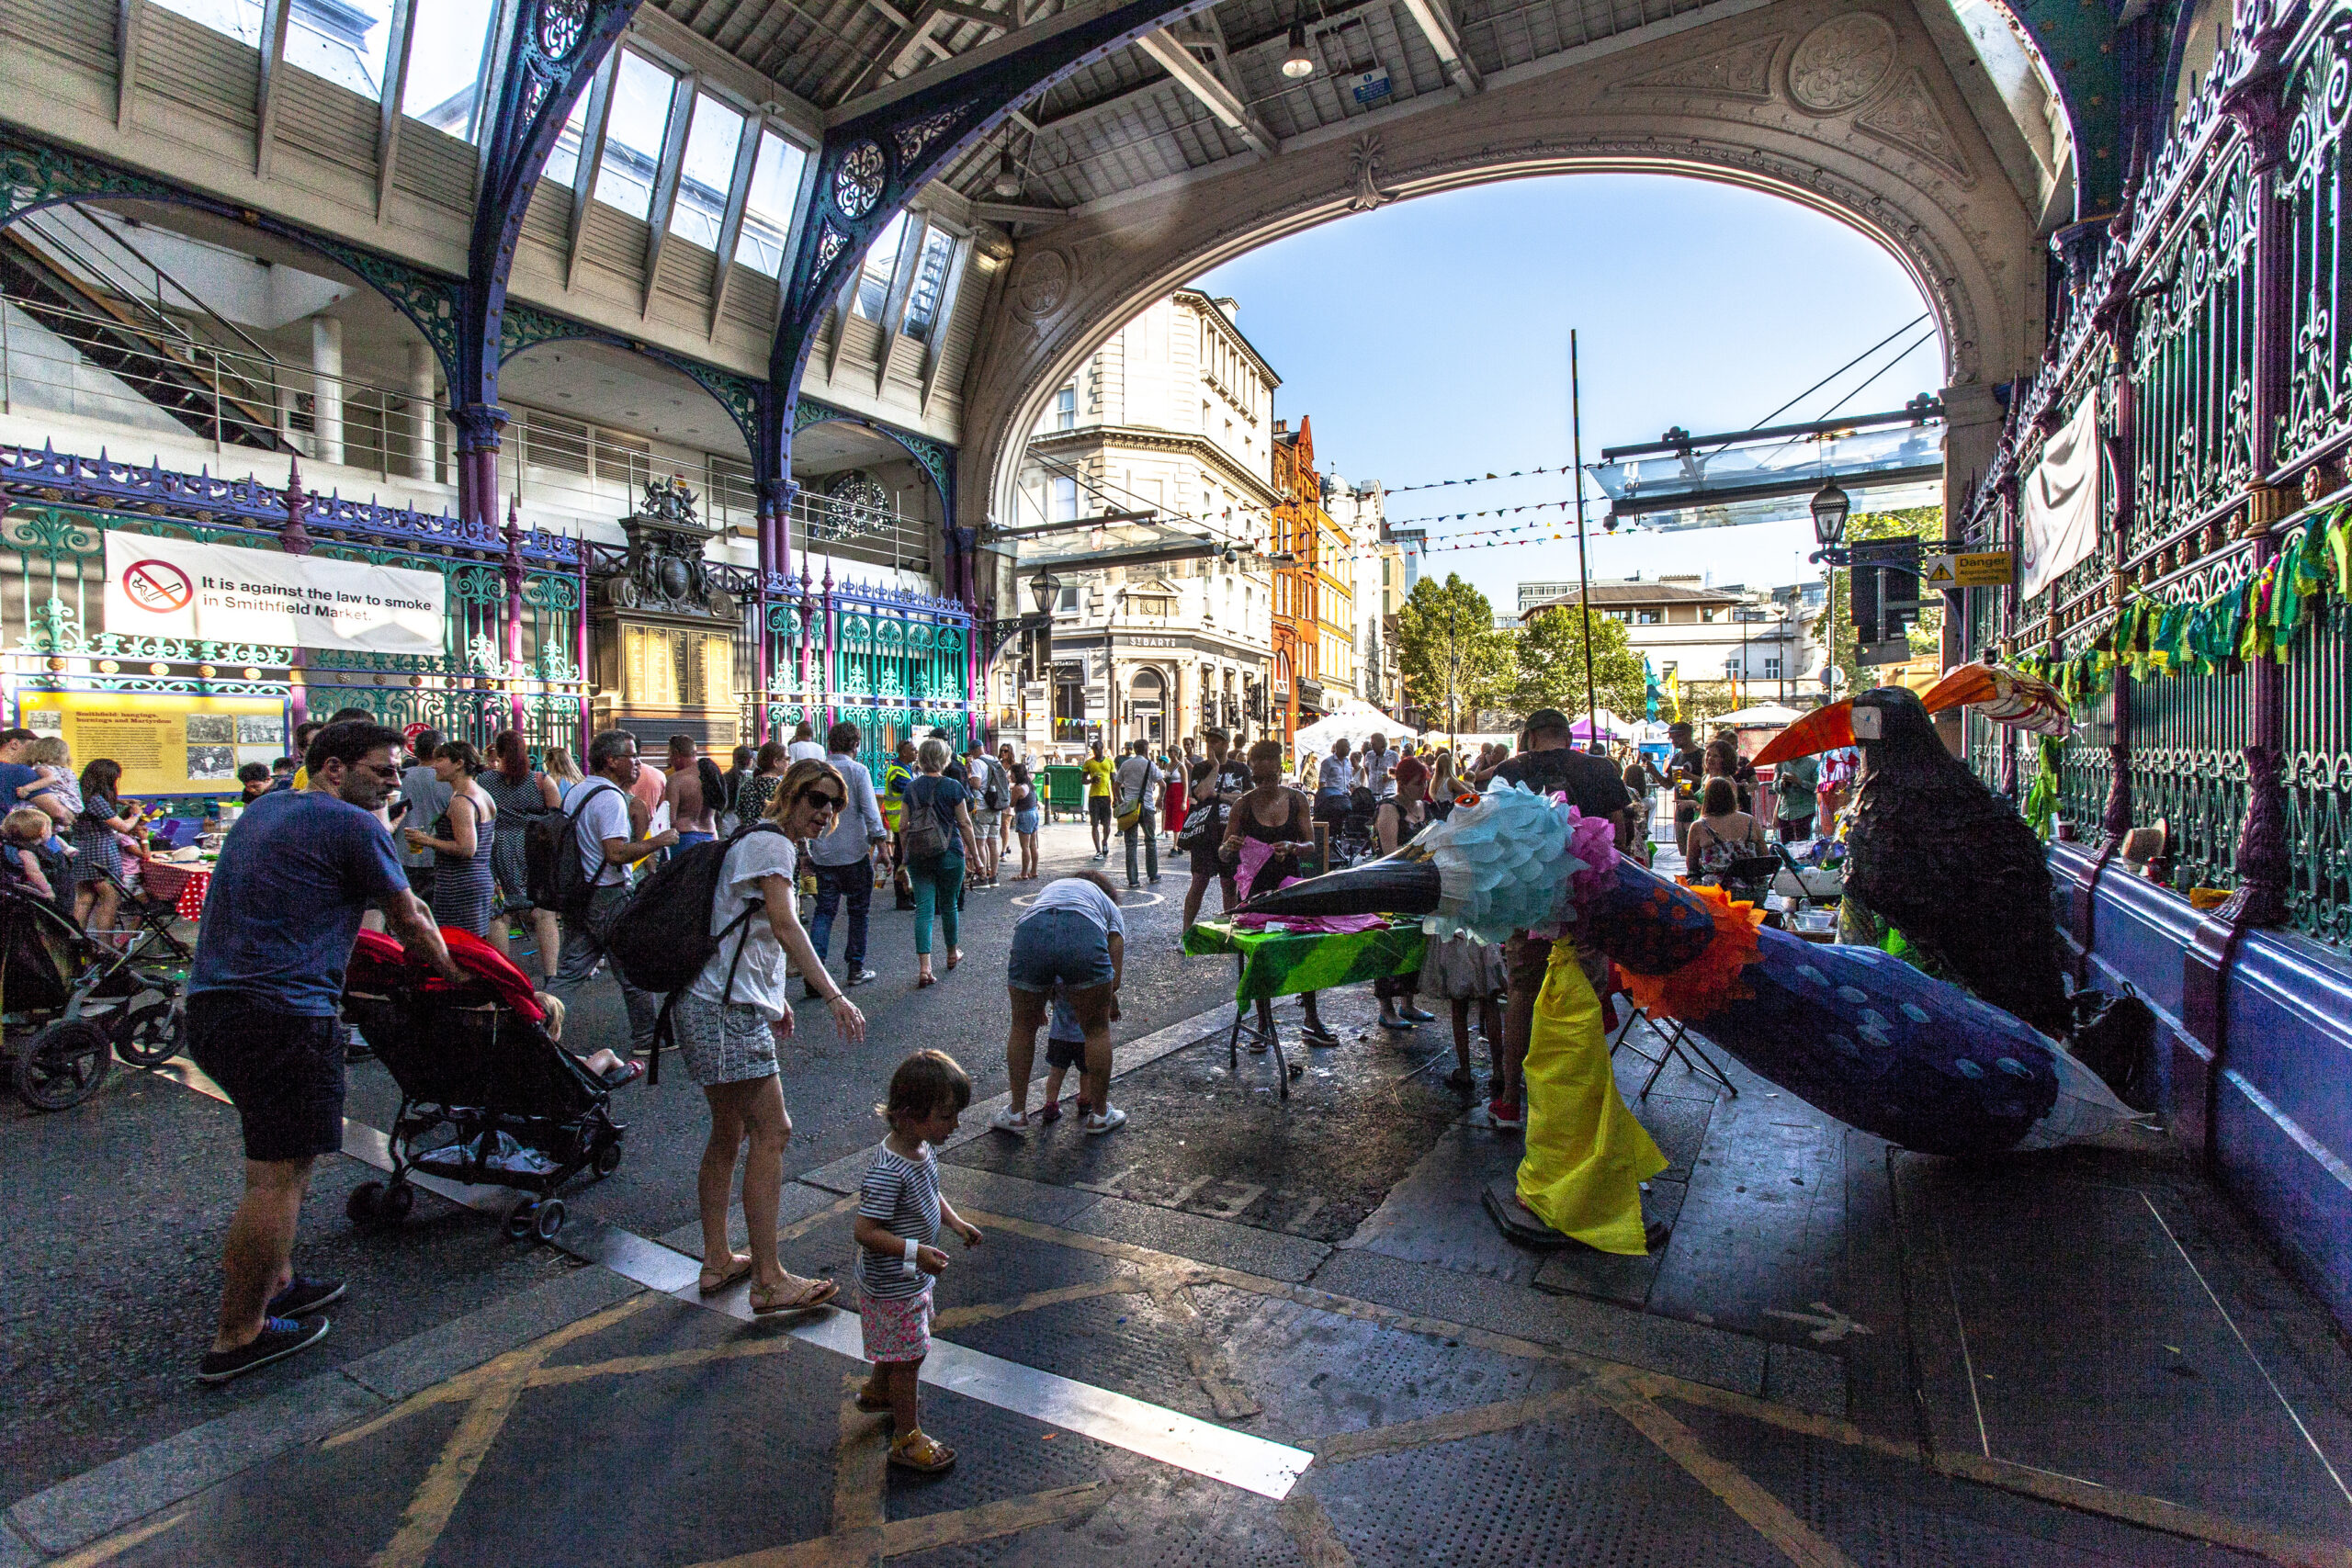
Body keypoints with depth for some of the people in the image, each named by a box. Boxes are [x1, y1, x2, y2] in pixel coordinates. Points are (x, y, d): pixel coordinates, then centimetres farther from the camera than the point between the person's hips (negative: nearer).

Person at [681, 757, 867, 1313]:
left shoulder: (758, 841, 18)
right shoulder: (771, 844, -13)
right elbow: (784, 924, -28)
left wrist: (774, 998, 29)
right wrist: (833, 996, -36)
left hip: (715, 1005, 11)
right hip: (726, 1010, -11)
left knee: (729, 1133, 17)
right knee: (772, 1132, -8)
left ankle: (716, 1261, 28)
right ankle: (768, 1282, -1)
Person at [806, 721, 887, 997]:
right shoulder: (857, 770, -8)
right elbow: (870, 809, -13)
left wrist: (806, 850, 15)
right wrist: (879, 837, -2)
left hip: (822, 854, 4)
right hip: (854, 852, -4)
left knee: (824, 911, 6)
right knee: (858, 912, 10)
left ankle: (812, 970, -8)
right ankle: (855, 969, 16)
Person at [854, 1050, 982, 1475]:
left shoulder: (923, 1149, -5)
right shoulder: (888, 1171, -35)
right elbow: (865, 1231, -32)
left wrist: (957, 1221, 3)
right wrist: (916, 1252, -37)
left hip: (909, 1277, 9)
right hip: (891, 1285, -9)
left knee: (897, 1347, 30)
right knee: (908, 1357, 6)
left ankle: (877, 1391, 55)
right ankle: (907, 1439, 24)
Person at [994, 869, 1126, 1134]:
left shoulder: (1051, 887, 44)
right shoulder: (1110, 906, 35)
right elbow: (1115, 977, 22)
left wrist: (1036, 1006, 52)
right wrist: (1110, 1001, 43)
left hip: (1029, 933, 2)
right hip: (1084, 938, -2)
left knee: (1023, 1028, 23)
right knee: (1097, 1030, 19)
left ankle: (1016, 1113, 35)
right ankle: (1099, 1114, 32)